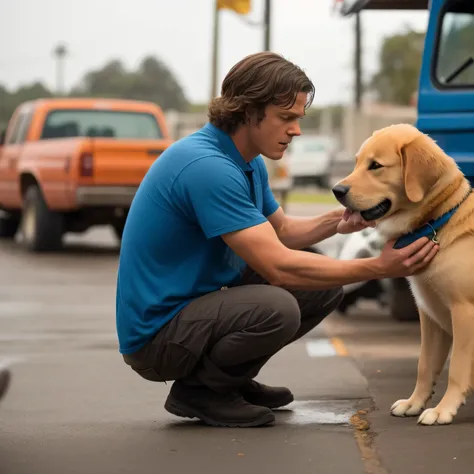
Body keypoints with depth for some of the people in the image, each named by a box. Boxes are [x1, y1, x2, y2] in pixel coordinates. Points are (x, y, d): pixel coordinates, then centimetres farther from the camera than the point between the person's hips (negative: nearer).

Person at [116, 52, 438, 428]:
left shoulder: (249, 164, 6)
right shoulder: (207, 167, -26)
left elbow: (280, 232, 20)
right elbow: (278, 266, -27)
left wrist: (336, 222, -1)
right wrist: (378, 268, -24)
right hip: (156, 334, -10)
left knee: (324, 287, 5)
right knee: (276, 308, -34)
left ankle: (232, 379, 13)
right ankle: (196, 390, -7)